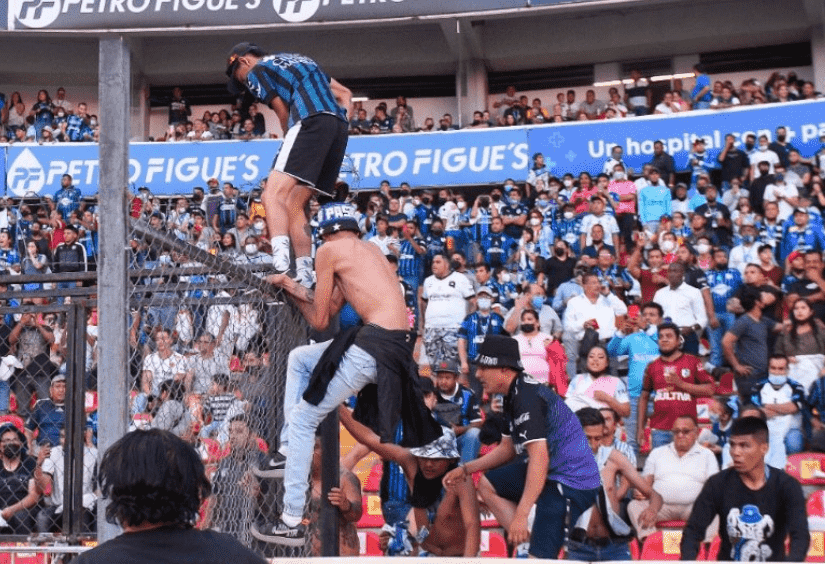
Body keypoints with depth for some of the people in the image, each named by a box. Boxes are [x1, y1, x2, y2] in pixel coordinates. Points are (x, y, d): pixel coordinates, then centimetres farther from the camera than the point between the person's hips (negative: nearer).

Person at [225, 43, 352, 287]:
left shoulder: (256, 70, 13)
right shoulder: (297, 59, 36)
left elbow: (284, 114, 8)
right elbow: (345, 93, 33)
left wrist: (290, 141, 21)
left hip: (311, 121, -8)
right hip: (340, 126, 8)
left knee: (273, 195, -17)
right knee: (294, 206, 11)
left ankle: (280, 266, -39)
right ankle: (305, 279, 3)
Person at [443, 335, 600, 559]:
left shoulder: (526, 397, -19)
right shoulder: (514, 396, 12)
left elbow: (539, 457, -27)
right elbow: (507, 448, 25)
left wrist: (521, 515, -30)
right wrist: (466, 469, 19)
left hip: (571, 481, -11)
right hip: (552, 472, 11)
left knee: (540, 555, -17)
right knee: (487, 484, 17)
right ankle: (528, 539, 3)